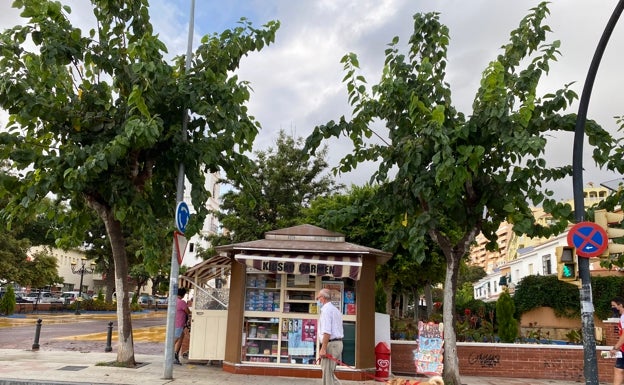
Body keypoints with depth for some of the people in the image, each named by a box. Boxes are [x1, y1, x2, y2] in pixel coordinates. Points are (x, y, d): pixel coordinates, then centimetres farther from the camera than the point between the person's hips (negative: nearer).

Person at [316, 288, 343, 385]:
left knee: (327, 373, -4)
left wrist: (323, 349, -20)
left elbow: (327, 332, -20)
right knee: (329, 372, 15)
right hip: (337, 343, 10)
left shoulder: (326, 309, -11)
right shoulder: (335, 310, 19)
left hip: (330, 344, -10)